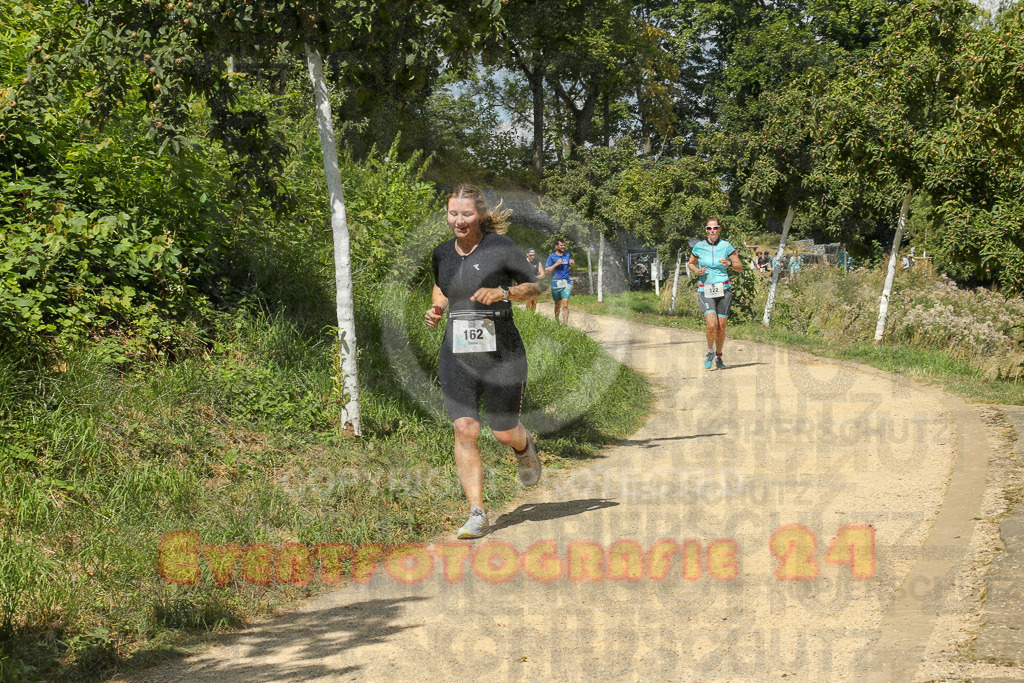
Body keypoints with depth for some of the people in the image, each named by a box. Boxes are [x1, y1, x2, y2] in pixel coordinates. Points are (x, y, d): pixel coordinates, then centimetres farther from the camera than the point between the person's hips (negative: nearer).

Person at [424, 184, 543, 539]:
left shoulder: (501, 247, -6)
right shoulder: (442, 254, 7)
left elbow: (535, 287, 2)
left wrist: (502, 292, -16)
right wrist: (436, 309, 6)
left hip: (501, 352, -3)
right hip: (457, 354, 3)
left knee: (504, 432, 4)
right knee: (465, 429, -11)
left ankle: (525, 446, 44)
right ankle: (476, 513, -6)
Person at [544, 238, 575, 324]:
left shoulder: (568, 255, 12)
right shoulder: (551, 257, 0)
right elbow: (546, 271, -5)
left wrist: (572, 263, 6)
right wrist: (556, 264, -14)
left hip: (567, 282, 1)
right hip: (556, 284, -1)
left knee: (565, 304, -12)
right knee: (557, 305, 12)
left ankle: (565, 324, -16)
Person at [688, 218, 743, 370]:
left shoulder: (726, 246, 0)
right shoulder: (699, 246, 0)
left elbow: (740, 267, 5)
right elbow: (691, 263, 16)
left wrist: (729, 263, -16)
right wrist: (697, 270, -6)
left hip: (723, 289, 1)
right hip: (705, 290, -1)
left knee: (721, 327, 2)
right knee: (712, 325, -17)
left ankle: (718, 357, 23)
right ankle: (710, 352, 10)